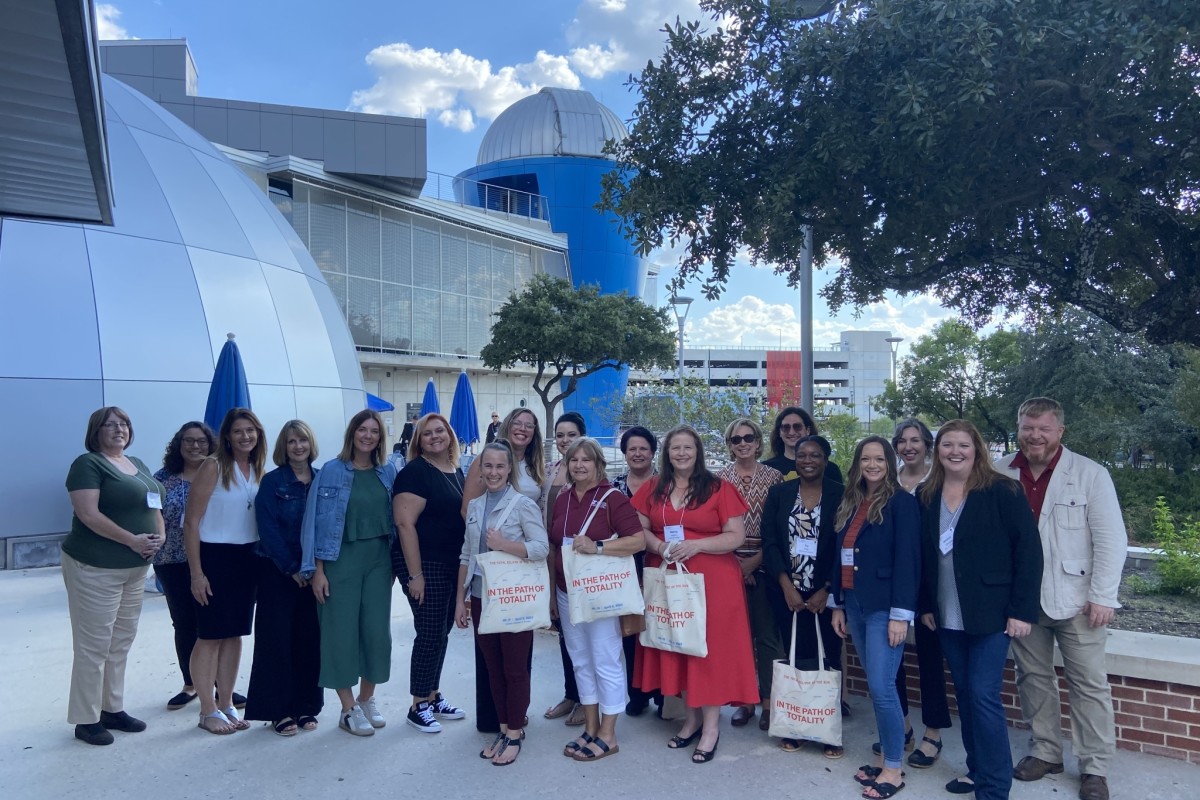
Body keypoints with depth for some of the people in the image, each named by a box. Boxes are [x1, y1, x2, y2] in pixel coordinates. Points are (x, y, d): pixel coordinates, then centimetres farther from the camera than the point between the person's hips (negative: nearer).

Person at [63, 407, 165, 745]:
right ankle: (86, 719, 11)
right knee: (93, 646, 0)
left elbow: (154, 505, 17)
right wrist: (133, 540, -20)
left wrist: (160, 534, -3)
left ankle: (113, 709, 26)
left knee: (121, 642, 14)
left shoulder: (138, 464, 15)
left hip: (135, 568, 8)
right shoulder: (88, 464, -9)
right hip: (96, 568, -8)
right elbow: (89, 515, -19)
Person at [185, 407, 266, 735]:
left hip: (246, 558, 6)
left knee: (235, 634, 11)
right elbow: (191, 521, -11)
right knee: (210, 635, 2)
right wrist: (196, 572, -14)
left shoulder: (258, 471, 7)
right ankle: (208, 711, 13)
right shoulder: (213, 466, -10)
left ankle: (226, 704, 23)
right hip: (214, 557, -6)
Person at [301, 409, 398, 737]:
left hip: (379, 560, 4)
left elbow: (397, 518, 10)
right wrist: (317, 569, -11)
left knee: (377, 629, 7)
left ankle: (367, 699, 26)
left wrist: (397, 563, 6)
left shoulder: (388, 472, 5)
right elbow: (315, 522, -7)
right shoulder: (330, 471, -6)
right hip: (340, 560, -4)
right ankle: (348, 709, 14)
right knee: (342, 631, 1)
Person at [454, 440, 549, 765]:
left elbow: (542, 548, -15)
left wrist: (503, 545, -22)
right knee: (493, 667, 13)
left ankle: (515, 734, 17)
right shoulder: (474, 506, 8)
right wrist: (460, 599, 10)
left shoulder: (523, 504, -9)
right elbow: (466, 555, 11)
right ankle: (503, 728, 26)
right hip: (481, 597, 5)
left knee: (515, 668, 5)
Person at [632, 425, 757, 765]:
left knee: (710, 647, 0)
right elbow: (639, 529, 6)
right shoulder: (653, 489, 7)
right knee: (678, 646, 10)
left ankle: (711, 725, 12)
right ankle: (692, 718, 25)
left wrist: (695, 545, -19)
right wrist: (661, 547, -14)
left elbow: (736, 536, -8)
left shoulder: (718, 488, -4)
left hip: (712, 581, -4)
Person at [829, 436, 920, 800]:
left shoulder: (901, 502, -8)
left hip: (884, 608, -7)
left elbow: (907, 560, -13)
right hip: (854, 605, 7)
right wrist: (837, 604, 13)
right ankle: (886, 756, 24)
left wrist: (901, 614, -17)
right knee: (874, 685, 13)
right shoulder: (850, 504, 12)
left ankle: (894, 769, 8)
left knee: (881, 687, -6)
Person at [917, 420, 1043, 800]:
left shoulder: (1002, 491, -9)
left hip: (990, 613, -5)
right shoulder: (927, 497, 6)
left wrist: (1022, 610, -13)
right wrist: (926, 605, 8)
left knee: (983, 696, -6)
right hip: (947, 616, 5)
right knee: (964, 693, 13)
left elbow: (1028, 550, -10)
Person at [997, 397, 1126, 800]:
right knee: (1033, 677, 14)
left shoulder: (1090, 474, -7)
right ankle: (1045, 751, 30)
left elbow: (1111, 540, -8)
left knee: (1088, 684, 5)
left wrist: (1102, 597, -12)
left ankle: (1095, 768, 19)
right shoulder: (1000, 474, -1)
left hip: (1075, 600, -3)